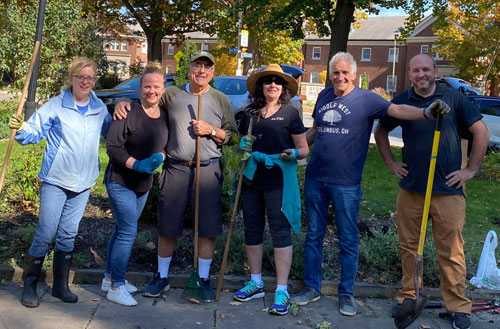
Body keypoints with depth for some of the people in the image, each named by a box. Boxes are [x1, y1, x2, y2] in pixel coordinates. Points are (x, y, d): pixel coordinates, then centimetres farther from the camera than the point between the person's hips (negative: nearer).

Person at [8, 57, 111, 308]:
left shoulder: (99, 109, 6)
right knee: (45, 234, -1)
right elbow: (34, 132, -10)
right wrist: (20, 129, -31)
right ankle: (30, 285, 15)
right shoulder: (56, 106, -7)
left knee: (68, 235, 12)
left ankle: (60, 285, 23)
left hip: (83, 183, 4)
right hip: (55, 181, -4)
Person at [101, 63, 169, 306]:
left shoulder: (164, 116, 2)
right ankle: (116, 287, 5)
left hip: (143, 184, 7)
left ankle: (110, 278, 30)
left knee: (122, 229, 16)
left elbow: (165, 145, 11)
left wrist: (160, 157, -11)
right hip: (120, 181, -7)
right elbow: (112, 147, -19)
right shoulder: (128, 113, -18)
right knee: (128, 232, -8)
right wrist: (137, 164, -29)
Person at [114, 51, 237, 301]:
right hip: (175, 168, 0)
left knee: (207, 228, 4)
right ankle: (162, 276, 24)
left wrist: (211, 130, -10)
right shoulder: (171, 94, 8)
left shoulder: (221, 100, 8)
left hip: (208, 170, 0)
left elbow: (232, 135, 8)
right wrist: (123, 102, -3)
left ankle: (203, 278, 19)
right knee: (167, 226, 6)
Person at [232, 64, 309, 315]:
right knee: (252, 230, 12)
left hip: (278, 181, -5)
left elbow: (304, 149, 0)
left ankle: (281, 291, 4)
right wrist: (243, 144, -3)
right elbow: (241, 143, 20)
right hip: (251, 180, 5)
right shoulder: (250, 113, 9)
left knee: (280, 232, -2)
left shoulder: (290, 112, -1)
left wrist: (293, 154, -21)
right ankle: (256, 283, 27)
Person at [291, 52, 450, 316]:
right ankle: (312, 287, 25)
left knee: (348, 240, 5)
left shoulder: (365, 99, -6)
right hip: (315, 178, 5)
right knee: (313, 235, 12)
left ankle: (346, 293, 20)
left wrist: (426, 112, -38)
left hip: (346, 183, -4)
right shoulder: (324, 96, 9)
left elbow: (396, 110, -22)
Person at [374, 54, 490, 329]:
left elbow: (481, 132, 2)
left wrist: (471, 170, -2)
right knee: (409, 247, 11)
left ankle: (458, 307, 14)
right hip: (410, 188, 3)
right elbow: (380, 132, 19)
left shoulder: (453, 99, 0)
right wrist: (390, 163, 10)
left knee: (451, 252, 1)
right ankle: (408, 295, 26)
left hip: (448, 190, -2)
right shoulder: (401, 102, 5)